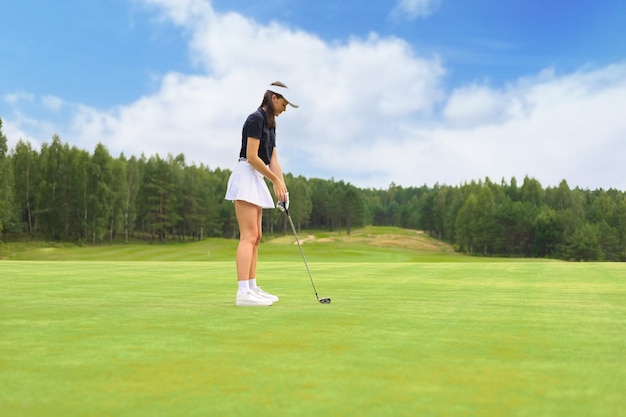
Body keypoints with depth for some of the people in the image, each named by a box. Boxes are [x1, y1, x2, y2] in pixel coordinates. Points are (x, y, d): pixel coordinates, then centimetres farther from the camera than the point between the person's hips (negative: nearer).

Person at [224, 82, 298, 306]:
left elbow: (273, 159, 15)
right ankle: (243, 293, -17)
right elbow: (251, 156, -18)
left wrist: (282, 186, 5)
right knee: (248, 236, -15)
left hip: (257, 180, 10)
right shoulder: (256, 119, -12)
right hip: (246, 177, -10)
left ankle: (252, 288, 12)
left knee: (255, 237, 8)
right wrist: (275, 180, -10)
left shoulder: (270, 125, 17)